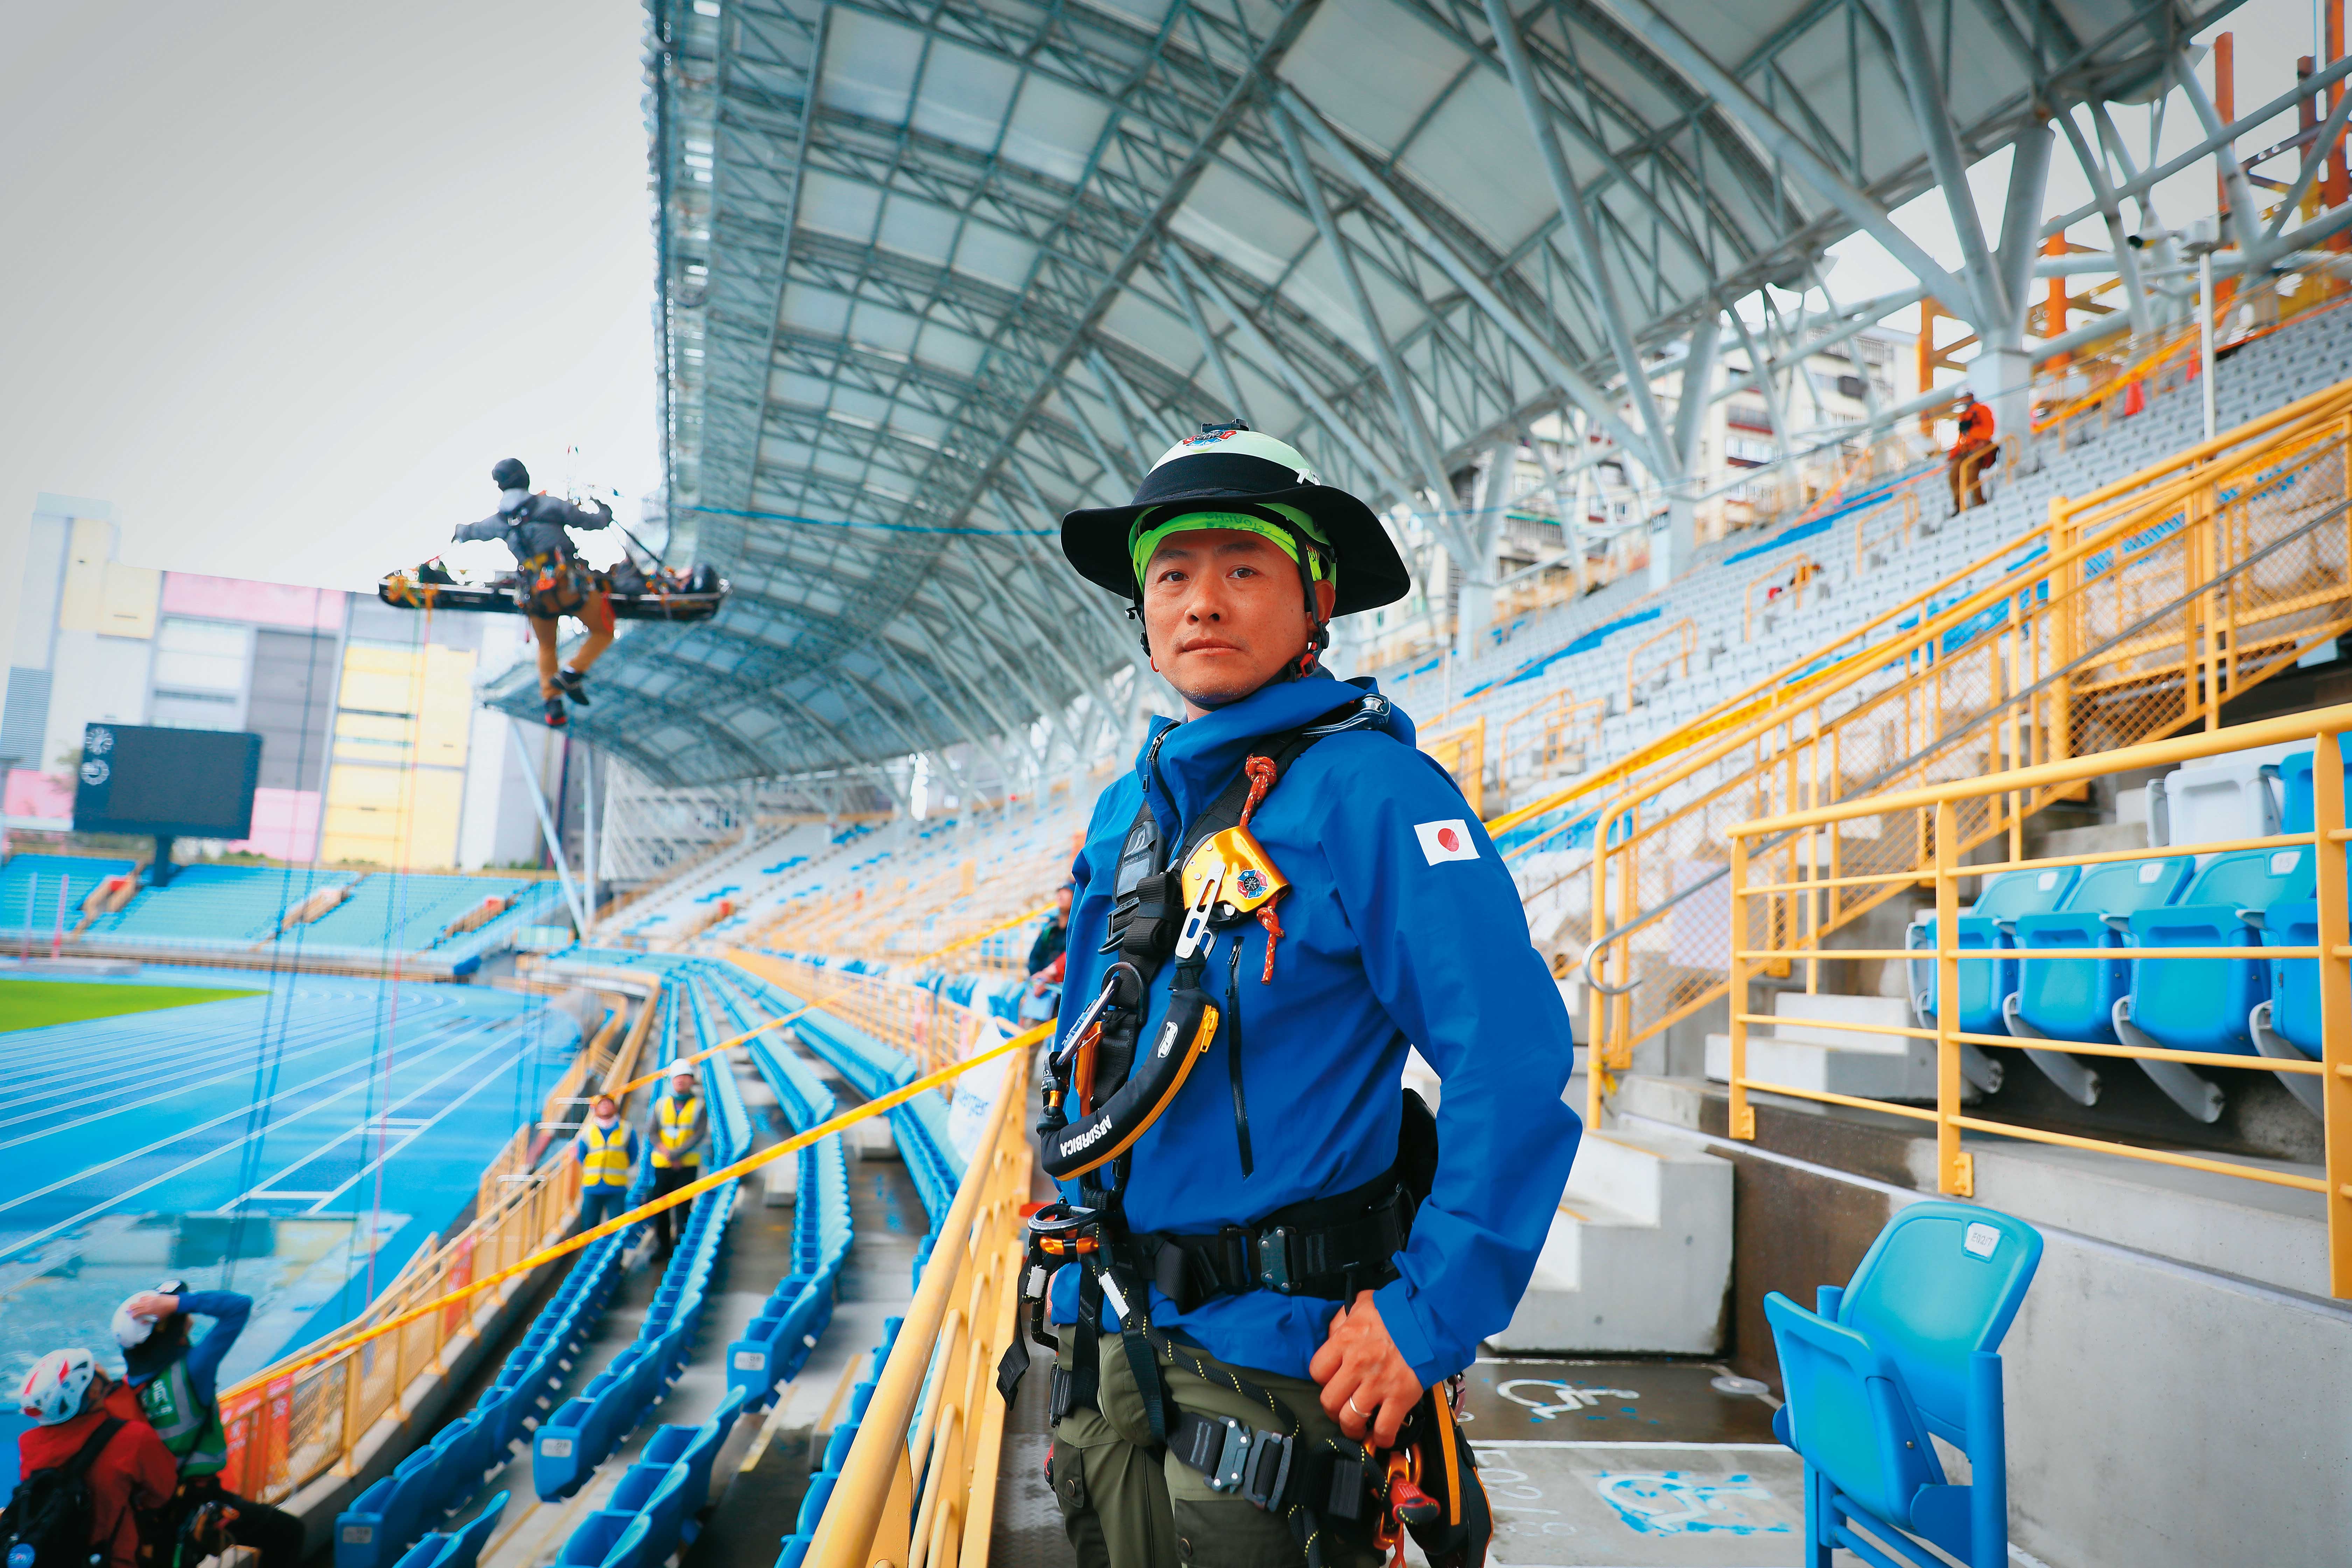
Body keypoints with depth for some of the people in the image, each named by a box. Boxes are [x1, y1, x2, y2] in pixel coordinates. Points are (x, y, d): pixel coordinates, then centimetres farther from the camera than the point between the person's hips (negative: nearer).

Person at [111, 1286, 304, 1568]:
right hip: (197, 1500, -7)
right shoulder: (191, 1367, -20)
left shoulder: (130, 1380, 0)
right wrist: (178, 1302, -22)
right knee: (287, 1533, 0)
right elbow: (240, 1306, -24)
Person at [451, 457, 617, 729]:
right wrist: (604, 512, 29)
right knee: (604, 633, 13)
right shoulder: (548, 505, 0)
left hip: (536, 595, 4)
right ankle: (571, 675, -7)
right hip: (571, 584, -4)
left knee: (546, 648, 25)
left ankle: (552, 704, 14)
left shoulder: (499, 520, 14)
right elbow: (593, 522, 5)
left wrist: (460, 534, 62)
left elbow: (474, 530, 37)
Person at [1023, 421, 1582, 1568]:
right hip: (1101, 1341, 7)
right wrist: (1077, 1263, 17)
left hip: (1262, 1354, -7)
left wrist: (1431, 1310, -20)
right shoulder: (1127, 811, 7)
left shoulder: (1368, 788, -16)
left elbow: (1516, 1055, -21)